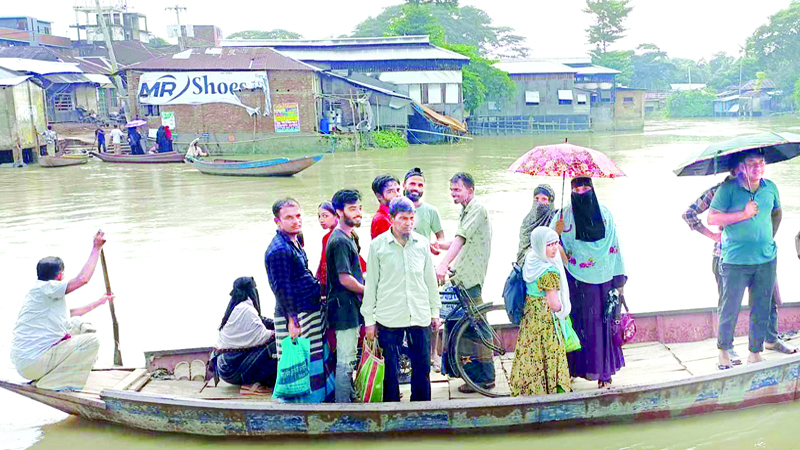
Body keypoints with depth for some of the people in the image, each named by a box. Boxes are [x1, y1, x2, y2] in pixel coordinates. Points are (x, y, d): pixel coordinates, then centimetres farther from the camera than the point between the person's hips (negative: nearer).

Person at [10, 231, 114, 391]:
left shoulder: (50, 296, 16)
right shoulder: (43, 288, -13)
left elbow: (72, 313, 33)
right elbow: (82, 279, -22)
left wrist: (100, 301, 41)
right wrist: (96, 249, -13)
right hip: (31, 364, -10)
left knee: (76, 323, 21)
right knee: (92, 340, -13)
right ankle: (50, 383, -9)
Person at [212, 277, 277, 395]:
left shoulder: (235, 308, 17)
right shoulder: (245, 309, -13)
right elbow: (261, 336, -18)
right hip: (233, 368, -10)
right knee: (275, 347, -19)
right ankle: (250, 383, -13)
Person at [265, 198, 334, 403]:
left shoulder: (295, 242, 12)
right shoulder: (278, 250, -19)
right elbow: (282, 289, -22)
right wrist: (292, 320, -23)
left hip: (312, 312, 10)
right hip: (295, 317, -10)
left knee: (320, 361, 19)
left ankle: (321, 399, 33)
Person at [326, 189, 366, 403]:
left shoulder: (349, 237, 15)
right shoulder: (339, 241, -18)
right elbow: (345, 279, -22)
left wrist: (363, 292, 13)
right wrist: (368, 292, -9)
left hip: (351, 306, 10)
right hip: (345, 307, -10)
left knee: (349, 357, 18)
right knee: (345, 359, -4)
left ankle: (350, 397, 29)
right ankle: (344, 404, 3)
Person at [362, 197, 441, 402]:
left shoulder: (422, 243, 6)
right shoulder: (377, 245, -1)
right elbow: (371, 284, 3)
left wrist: (435, 311, 16)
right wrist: (369, 319, 2)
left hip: (420, 316, 3)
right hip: (389, 318, -2)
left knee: (422, 368, 9)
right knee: (391, 370, 4)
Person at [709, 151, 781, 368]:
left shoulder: (770, 188, 8)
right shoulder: (728, 188, -7)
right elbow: (712, 218, -11)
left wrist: (770, 236, 15)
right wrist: (744, 214, -17)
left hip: (766, 260, 5)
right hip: (736, 261, -4)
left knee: (762, 309, 9)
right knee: (730, 309, 2)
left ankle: (755, 352, 23)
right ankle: (724, 349, 21)